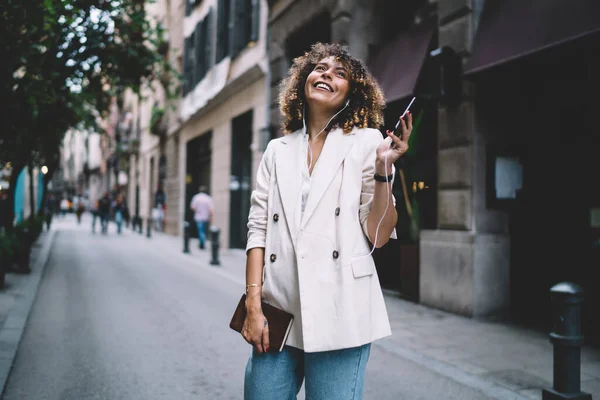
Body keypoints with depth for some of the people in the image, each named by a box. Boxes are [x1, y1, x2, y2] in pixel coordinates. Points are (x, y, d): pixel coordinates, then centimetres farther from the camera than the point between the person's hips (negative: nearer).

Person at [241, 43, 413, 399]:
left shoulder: (366, 142, 2)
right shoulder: (278, 151, 12)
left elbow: (378, 235, -2)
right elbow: (258, 230, 6)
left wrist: (384, 169, -14)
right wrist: (253, 304, -2)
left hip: (339, 315, -2)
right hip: (278, 314, 3)